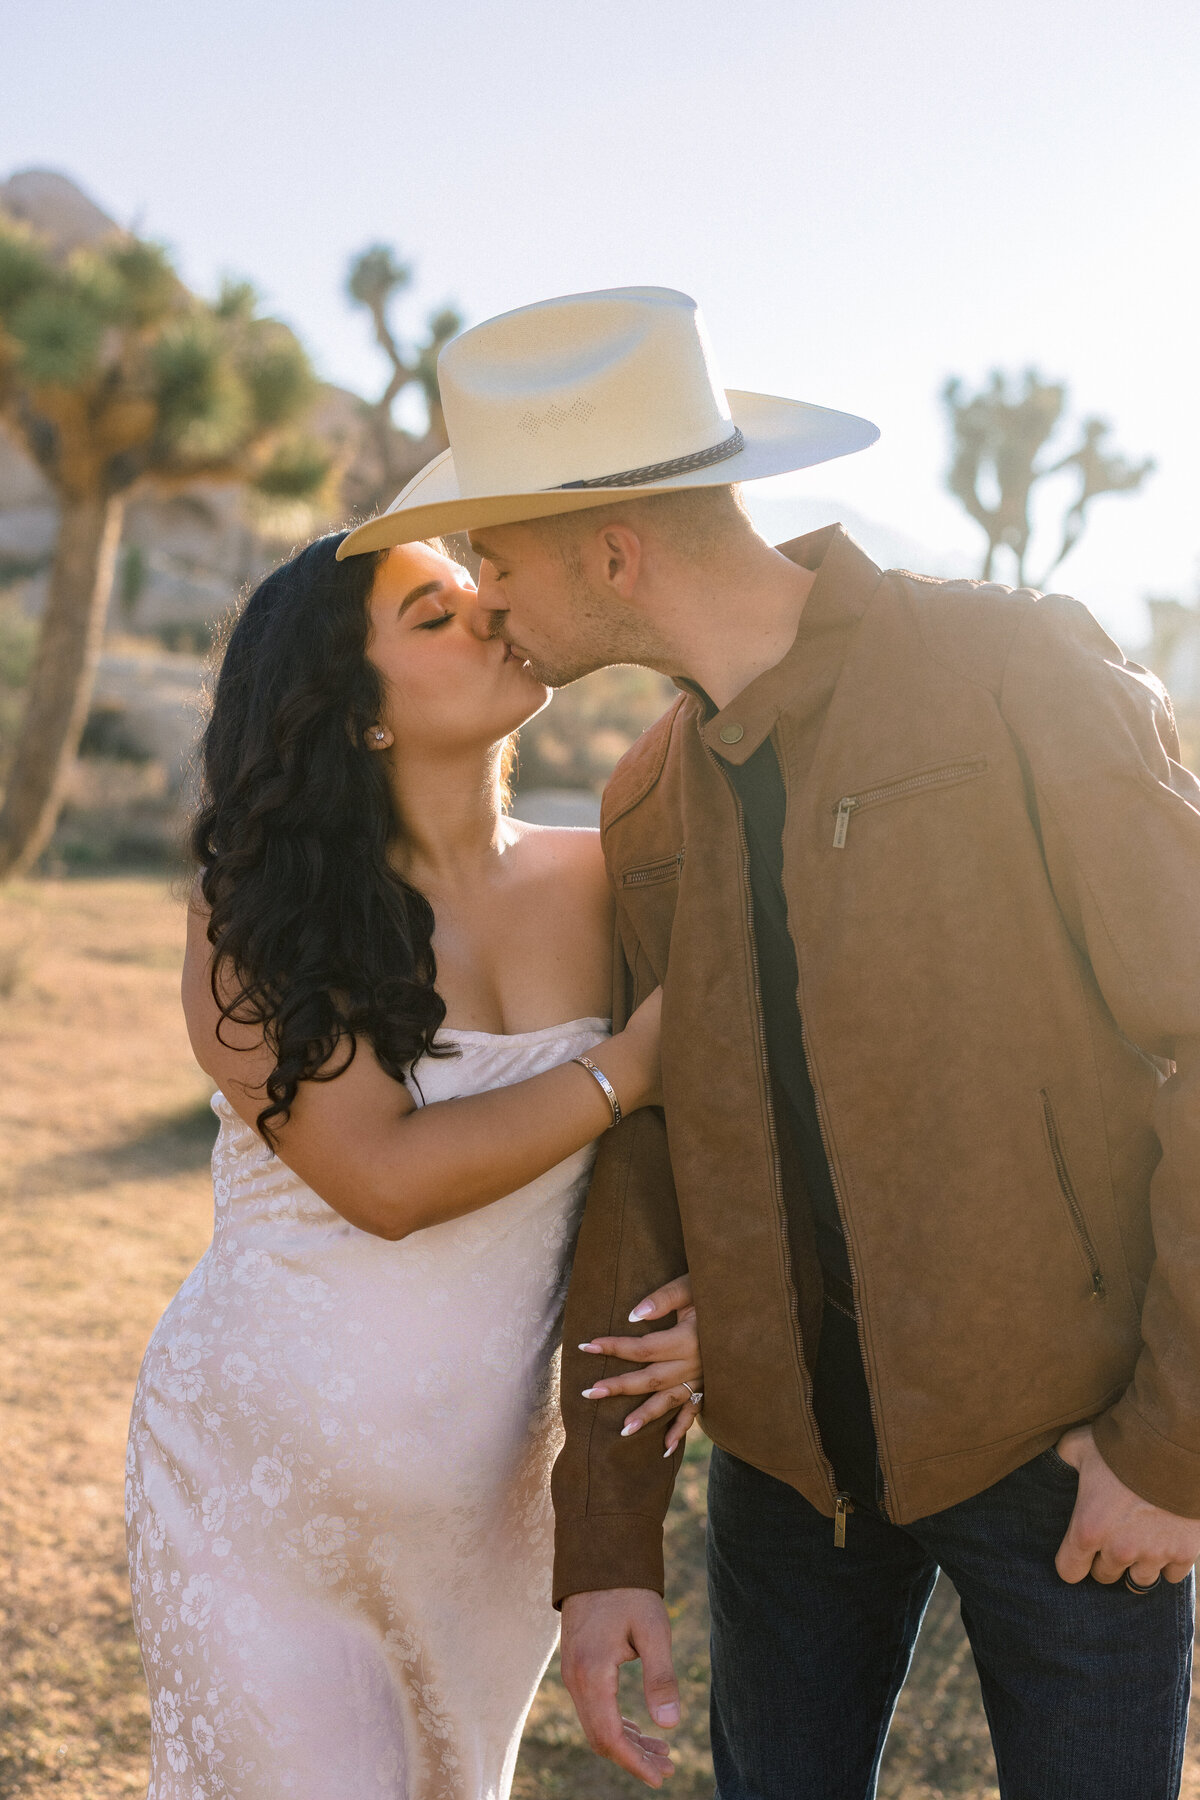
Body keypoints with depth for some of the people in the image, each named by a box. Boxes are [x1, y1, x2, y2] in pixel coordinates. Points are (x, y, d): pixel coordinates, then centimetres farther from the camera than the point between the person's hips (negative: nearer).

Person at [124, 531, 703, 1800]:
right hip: (264, 1489, -4)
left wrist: (707, 1294, -21)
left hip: (498, 1494, 4)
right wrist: (627, 1067, -20)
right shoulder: (256, 916, -15)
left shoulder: (598, 884, -5)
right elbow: (386, 1177, -23)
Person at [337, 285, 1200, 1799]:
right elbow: (636, 1175, 5)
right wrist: (605, 1538, 4)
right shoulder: (647, 813, 4)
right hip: (792, 1448, 5)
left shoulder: (1021, 674, -14)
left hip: (1064, 1440, -4)